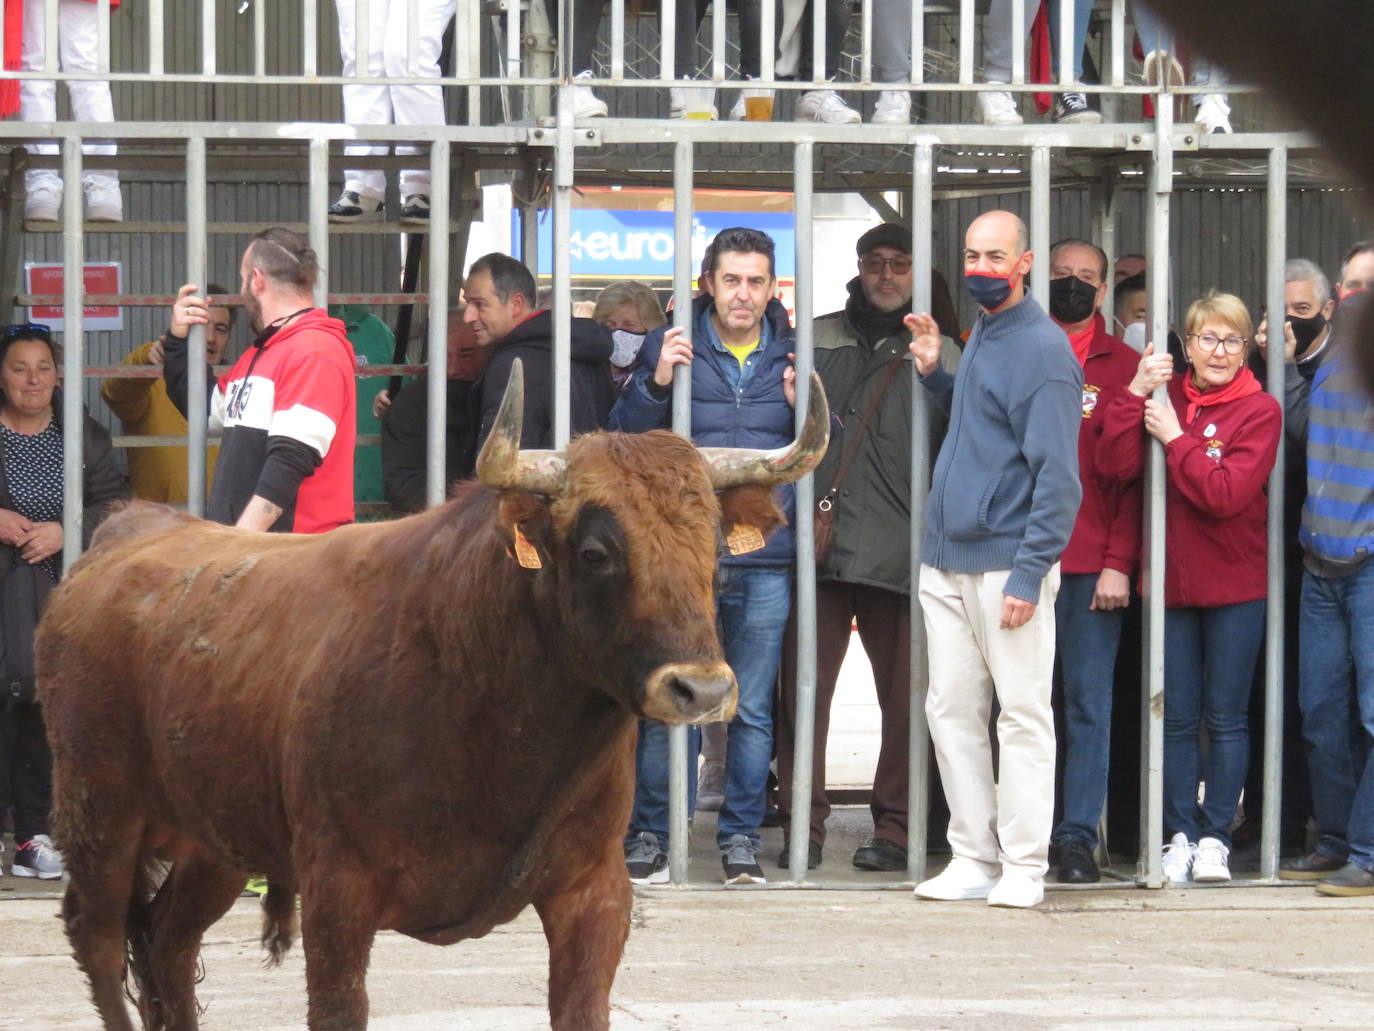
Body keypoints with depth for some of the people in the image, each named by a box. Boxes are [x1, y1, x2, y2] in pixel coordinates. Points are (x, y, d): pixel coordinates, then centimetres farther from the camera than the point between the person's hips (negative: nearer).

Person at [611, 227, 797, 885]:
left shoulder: (793, 357, 10)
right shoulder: (670, 349, 5)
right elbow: (625, 437, 2)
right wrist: (656, 382, -13)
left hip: (764, 561, 2)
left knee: (752, 710, 5)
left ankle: (741, 837, 13)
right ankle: (647, 835, 7)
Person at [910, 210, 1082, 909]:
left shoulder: (1040, 349, -11)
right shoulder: (981, 334, 14)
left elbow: (1057, 476, -16)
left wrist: (1029, 573, -21)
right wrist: (933, 374, 11)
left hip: (1006, 563, -8)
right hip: (946, 562, 8)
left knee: (1022, 714, -2)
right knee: (952, 711, 9)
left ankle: (1023, 866, 1)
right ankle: (973, 857, 15)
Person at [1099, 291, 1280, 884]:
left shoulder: (1259, 411, -5)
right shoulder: (1164, 396, 5)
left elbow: (1226, 493, -17)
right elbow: (1117, 467, -8)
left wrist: (1175, 440, -14)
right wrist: (1133, 396, -15)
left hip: (1234, 586, -3)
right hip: (1171, 579, 3)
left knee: (1225, 718, 3)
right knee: (1177, 717, 5)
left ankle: (1215, 836, 10)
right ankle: (1180, 835, 11)